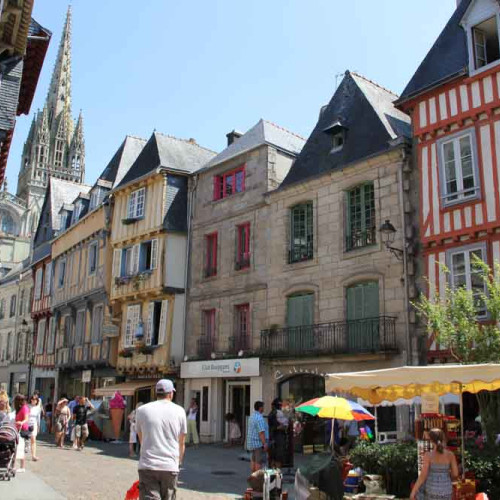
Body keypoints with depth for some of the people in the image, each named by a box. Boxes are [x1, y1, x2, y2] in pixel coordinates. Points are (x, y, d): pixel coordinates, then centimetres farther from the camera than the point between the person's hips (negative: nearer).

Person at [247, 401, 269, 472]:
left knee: (253, 460, 15)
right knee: (260, 461, -6)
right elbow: (261, 432, -24)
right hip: (259, 443, -10)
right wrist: (265, 444, -22)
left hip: (252, 442, 10)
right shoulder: (259, 418, -19)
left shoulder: (252, 417, 12)